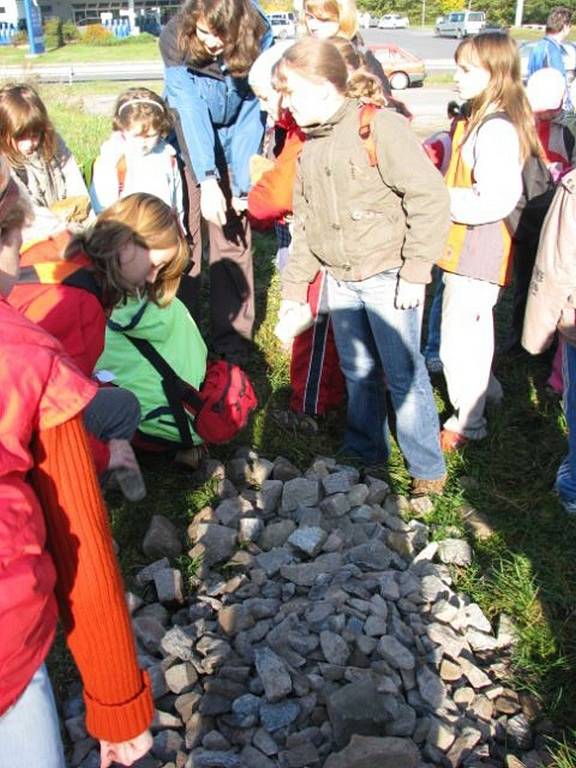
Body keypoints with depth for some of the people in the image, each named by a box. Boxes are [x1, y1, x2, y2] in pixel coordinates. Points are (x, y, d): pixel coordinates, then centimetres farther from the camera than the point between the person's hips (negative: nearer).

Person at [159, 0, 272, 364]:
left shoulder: (259, 37, -20)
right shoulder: (175, 39, -22)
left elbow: (251, 116, -20)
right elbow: (190, 109, -32)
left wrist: (243, 186, -23)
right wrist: (207, 180, -42)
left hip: (234, 141, 0)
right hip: (187, 141, 0)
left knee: (233, 236, -4)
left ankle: (233, 340, 5)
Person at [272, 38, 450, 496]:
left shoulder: (379, 126, -15)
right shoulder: (311, 144, 11)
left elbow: (431, 198, -18)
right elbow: (305, 224, 16)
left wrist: (415, 272, -19)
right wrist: (294, 289, 14)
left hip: (388, 275, -7)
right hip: (340, 279, 7)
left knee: (403, 374, 0)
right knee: (357, 371, 17)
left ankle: (428, 470, 17)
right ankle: (365, 452, 36)